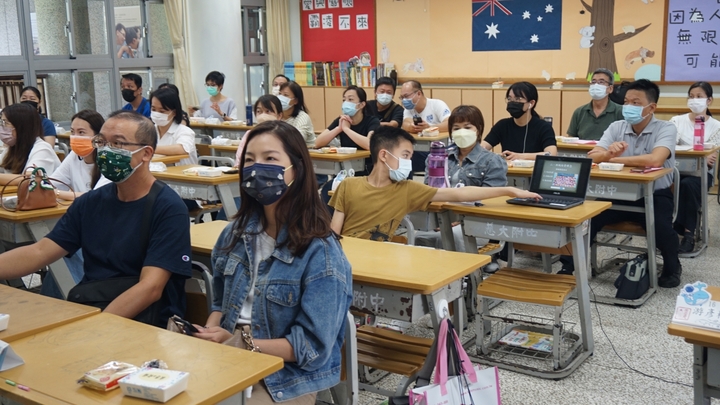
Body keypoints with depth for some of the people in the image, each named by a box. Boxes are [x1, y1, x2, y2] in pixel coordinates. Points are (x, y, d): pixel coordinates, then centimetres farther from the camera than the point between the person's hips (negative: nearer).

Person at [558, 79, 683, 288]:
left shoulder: (666, 129, -9)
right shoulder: (616, 127, 3)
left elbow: (655, 160, -29)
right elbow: (593, 157, -8)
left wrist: (611, 159, -20)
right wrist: (609, 152, -33)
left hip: (654, 195, -3)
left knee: (661, 226, -29)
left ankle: (672, 268, 3)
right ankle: (568, 266, -4)